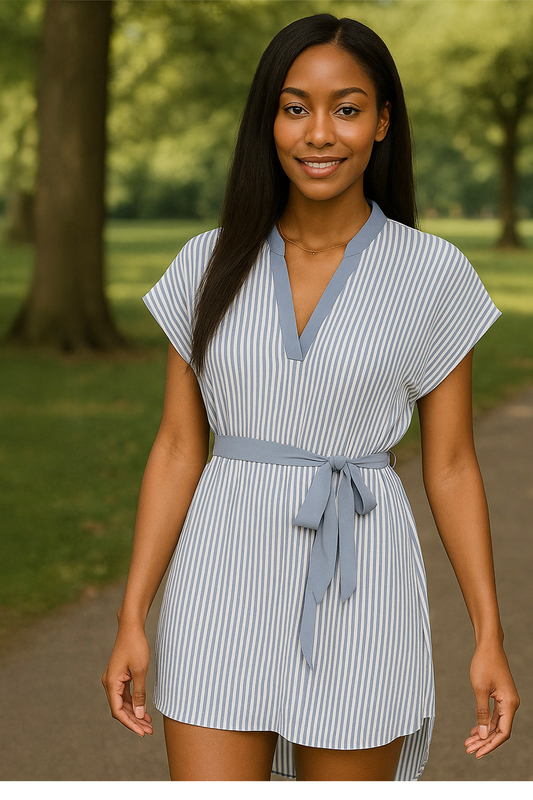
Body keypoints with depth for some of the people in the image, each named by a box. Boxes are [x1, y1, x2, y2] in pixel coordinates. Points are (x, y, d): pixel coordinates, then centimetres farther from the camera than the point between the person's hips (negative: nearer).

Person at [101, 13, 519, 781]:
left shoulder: (433, 274, -3)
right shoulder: (211, 265, 2)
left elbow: (451, 466, 1)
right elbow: (177, 450, 4)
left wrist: (491, 637, -2)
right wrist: (131, 622, -1)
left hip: (356, 600, -1)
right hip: (225, 589, 2)